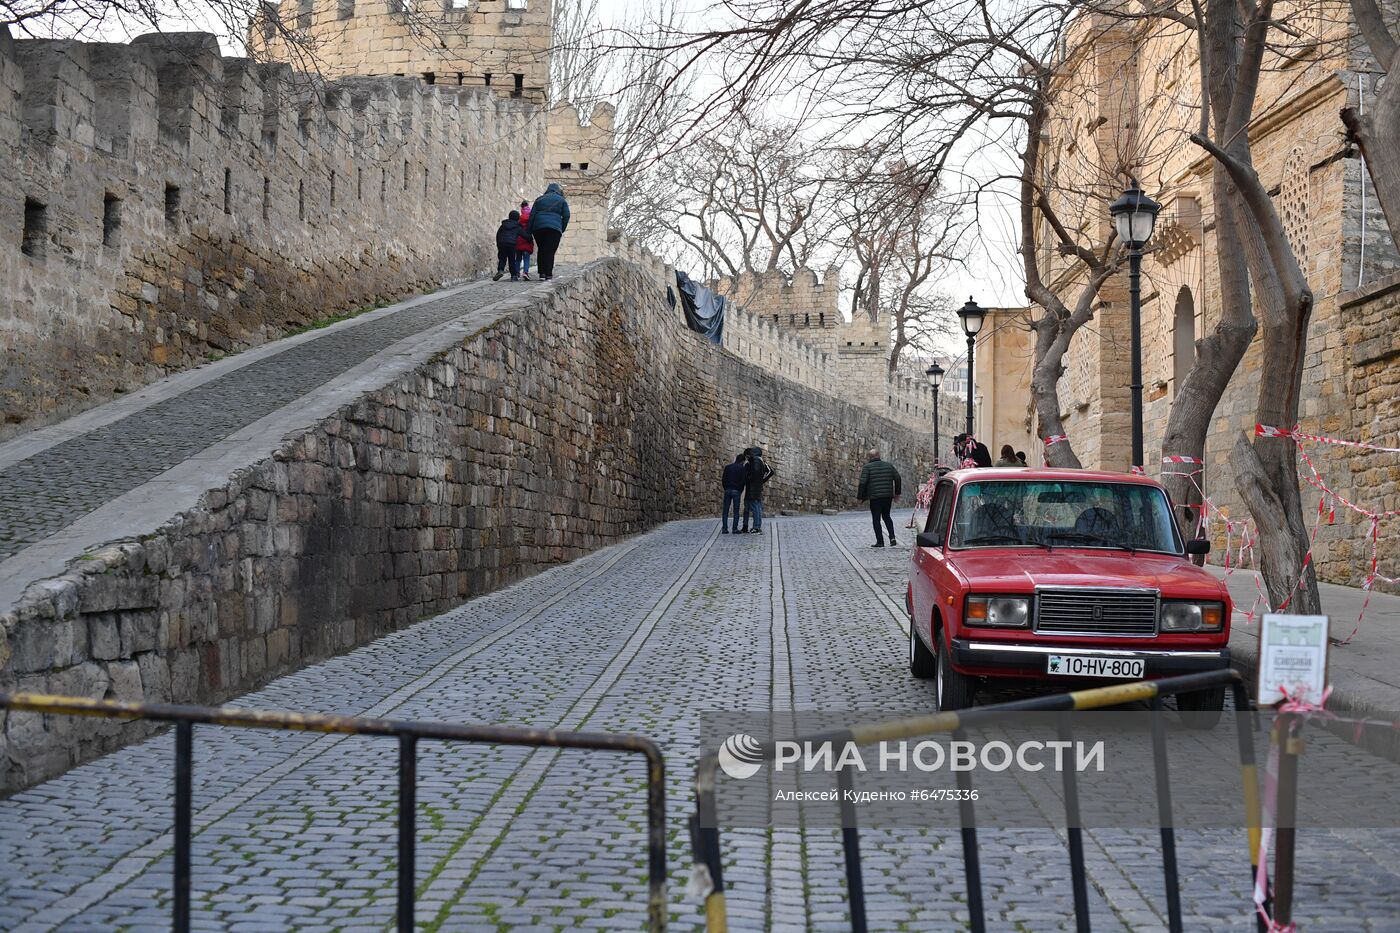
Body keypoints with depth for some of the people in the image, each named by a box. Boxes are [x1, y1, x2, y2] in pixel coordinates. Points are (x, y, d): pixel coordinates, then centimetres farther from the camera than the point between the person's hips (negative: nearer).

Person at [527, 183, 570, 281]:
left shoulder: (539, 199, 18)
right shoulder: (561, 200, 12)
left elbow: (532, 215, 11)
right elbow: (566, 216, 5)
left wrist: (529, 231, 10)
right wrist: (562, 230, 13)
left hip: (538, 228, 3)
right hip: (554, 228, -3)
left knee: (541, 250, 13)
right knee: (550, 251, -4)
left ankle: (541, 273, 6)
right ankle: (548, 275, -11)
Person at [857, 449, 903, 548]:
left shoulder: (867, 467, -4)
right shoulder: (889, 465, 10)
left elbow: (863, 483, -13)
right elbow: (898, 478, 10)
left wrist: (860, 497, -6)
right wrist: (897, 493, 19)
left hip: (875, 497, -5)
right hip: (888, 496, 5)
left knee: (876, 519, 4)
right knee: (886, 516, 19)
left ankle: (880, 542, 2)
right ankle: (892, 538, 4)